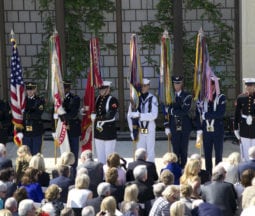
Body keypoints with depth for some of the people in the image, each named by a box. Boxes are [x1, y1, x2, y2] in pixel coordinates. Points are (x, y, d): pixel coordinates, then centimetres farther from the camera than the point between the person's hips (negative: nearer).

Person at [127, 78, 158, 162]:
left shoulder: (153, 99, -4)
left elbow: (154, 115, -14)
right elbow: (130, 115, 2)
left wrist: (139, 115, -20)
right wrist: (132, 130, -2)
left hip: (150, 129, -1)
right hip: (139, 129, 1)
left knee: (150, 152, 4)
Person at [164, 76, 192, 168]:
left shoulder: (187, 96, -1)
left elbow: (185, 111, -13)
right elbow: (167, 112, 5)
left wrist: (173, 111, -9)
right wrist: (167, 127, 1)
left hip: (185, 126, -1)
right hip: (174, 126, 1)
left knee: (184, 149, 2)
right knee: (175, 149, 3)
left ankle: (183, 167, 9)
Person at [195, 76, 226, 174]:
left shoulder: (221, 98, -3)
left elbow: (221, 113, -15)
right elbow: (198, 115, 3)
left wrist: (206, 115, -13)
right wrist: (199, 130, -5)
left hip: (218, 130, -3)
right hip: (206, 131, 3)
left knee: (218, 155, 3)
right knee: (207, 155, 6)